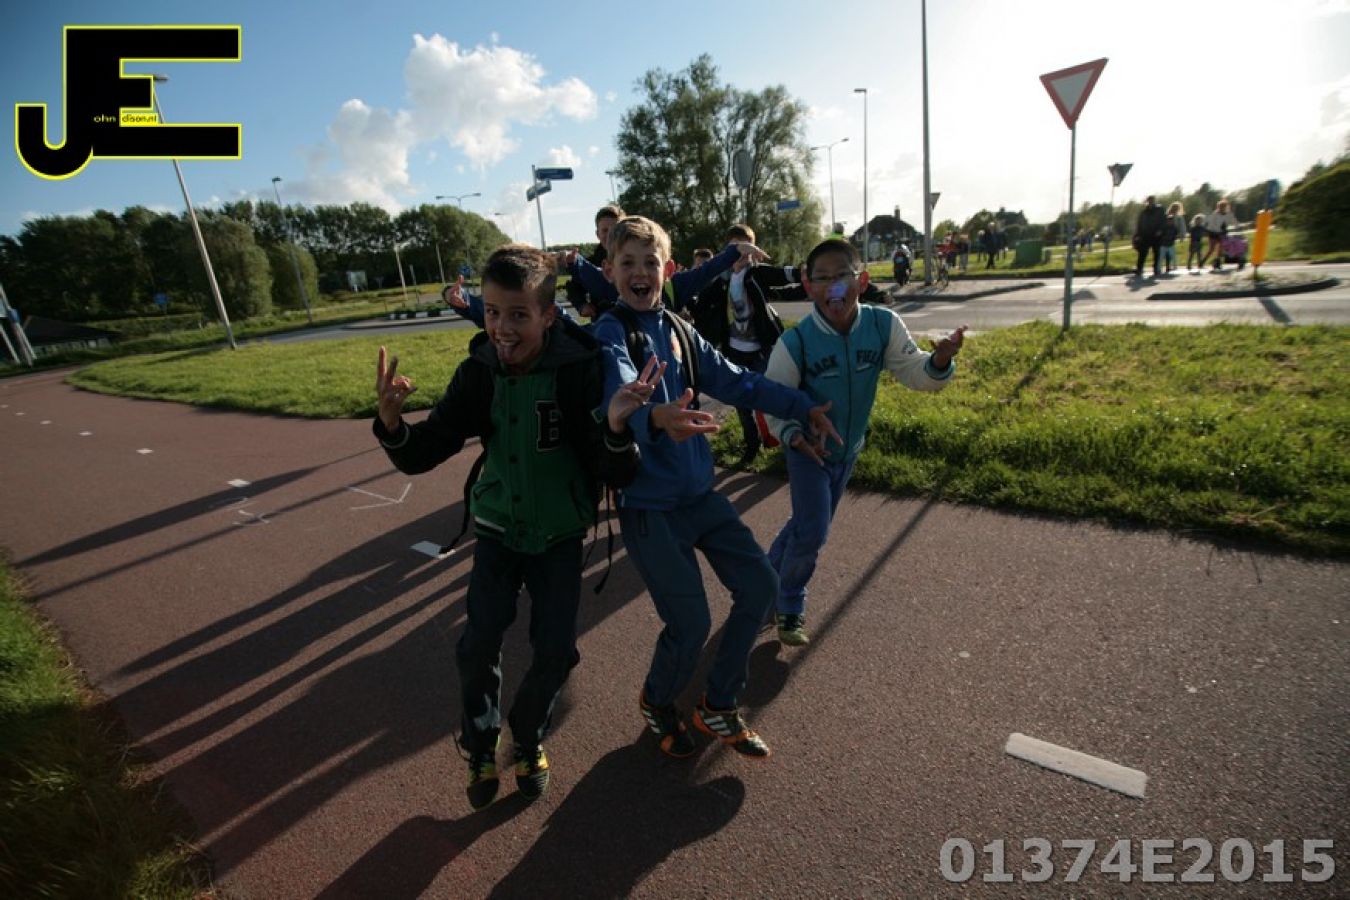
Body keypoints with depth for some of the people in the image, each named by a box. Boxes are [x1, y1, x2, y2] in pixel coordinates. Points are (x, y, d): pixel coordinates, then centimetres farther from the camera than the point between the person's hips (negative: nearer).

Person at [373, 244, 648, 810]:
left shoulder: (581, 368, -22)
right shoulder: (480, 371, -12)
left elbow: (615, 476, -24)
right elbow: (420, 457, -10)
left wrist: (616, 427, -46)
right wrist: (392, 420, -32)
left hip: (560, 534, -2)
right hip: (498, 528, 2)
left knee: (555, 652, -1)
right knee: (478, 645, -4)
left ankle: (528, 741, 32)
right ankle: (480, 747, 27)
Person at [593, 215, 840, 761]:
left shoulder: (679, 331, 8)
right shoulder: (609, 334, -12)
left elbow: (736, 381, 9)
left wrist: (801, 406, 2)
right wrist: (656, 418, -55)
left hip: (700, 493, 7)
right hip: (649, 505, -7)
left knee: (760, 587, 6)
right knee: (691, 623, -5)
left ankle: (718, 706, 29)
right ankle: (657, 702, 31)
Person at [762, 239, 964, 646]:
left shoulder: (883, 326, -17)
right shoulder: (795, 342, -25)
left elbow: (913, 372, -11)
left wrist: (940, 361, -34)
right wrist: (793, 435, -33)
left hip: (849, 449, 5)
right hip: (807, 449, -4)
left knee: (808, 526, 19)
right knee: (812, 531, -7)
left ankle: (771, 578, 45)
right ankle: (789, 607, 20)